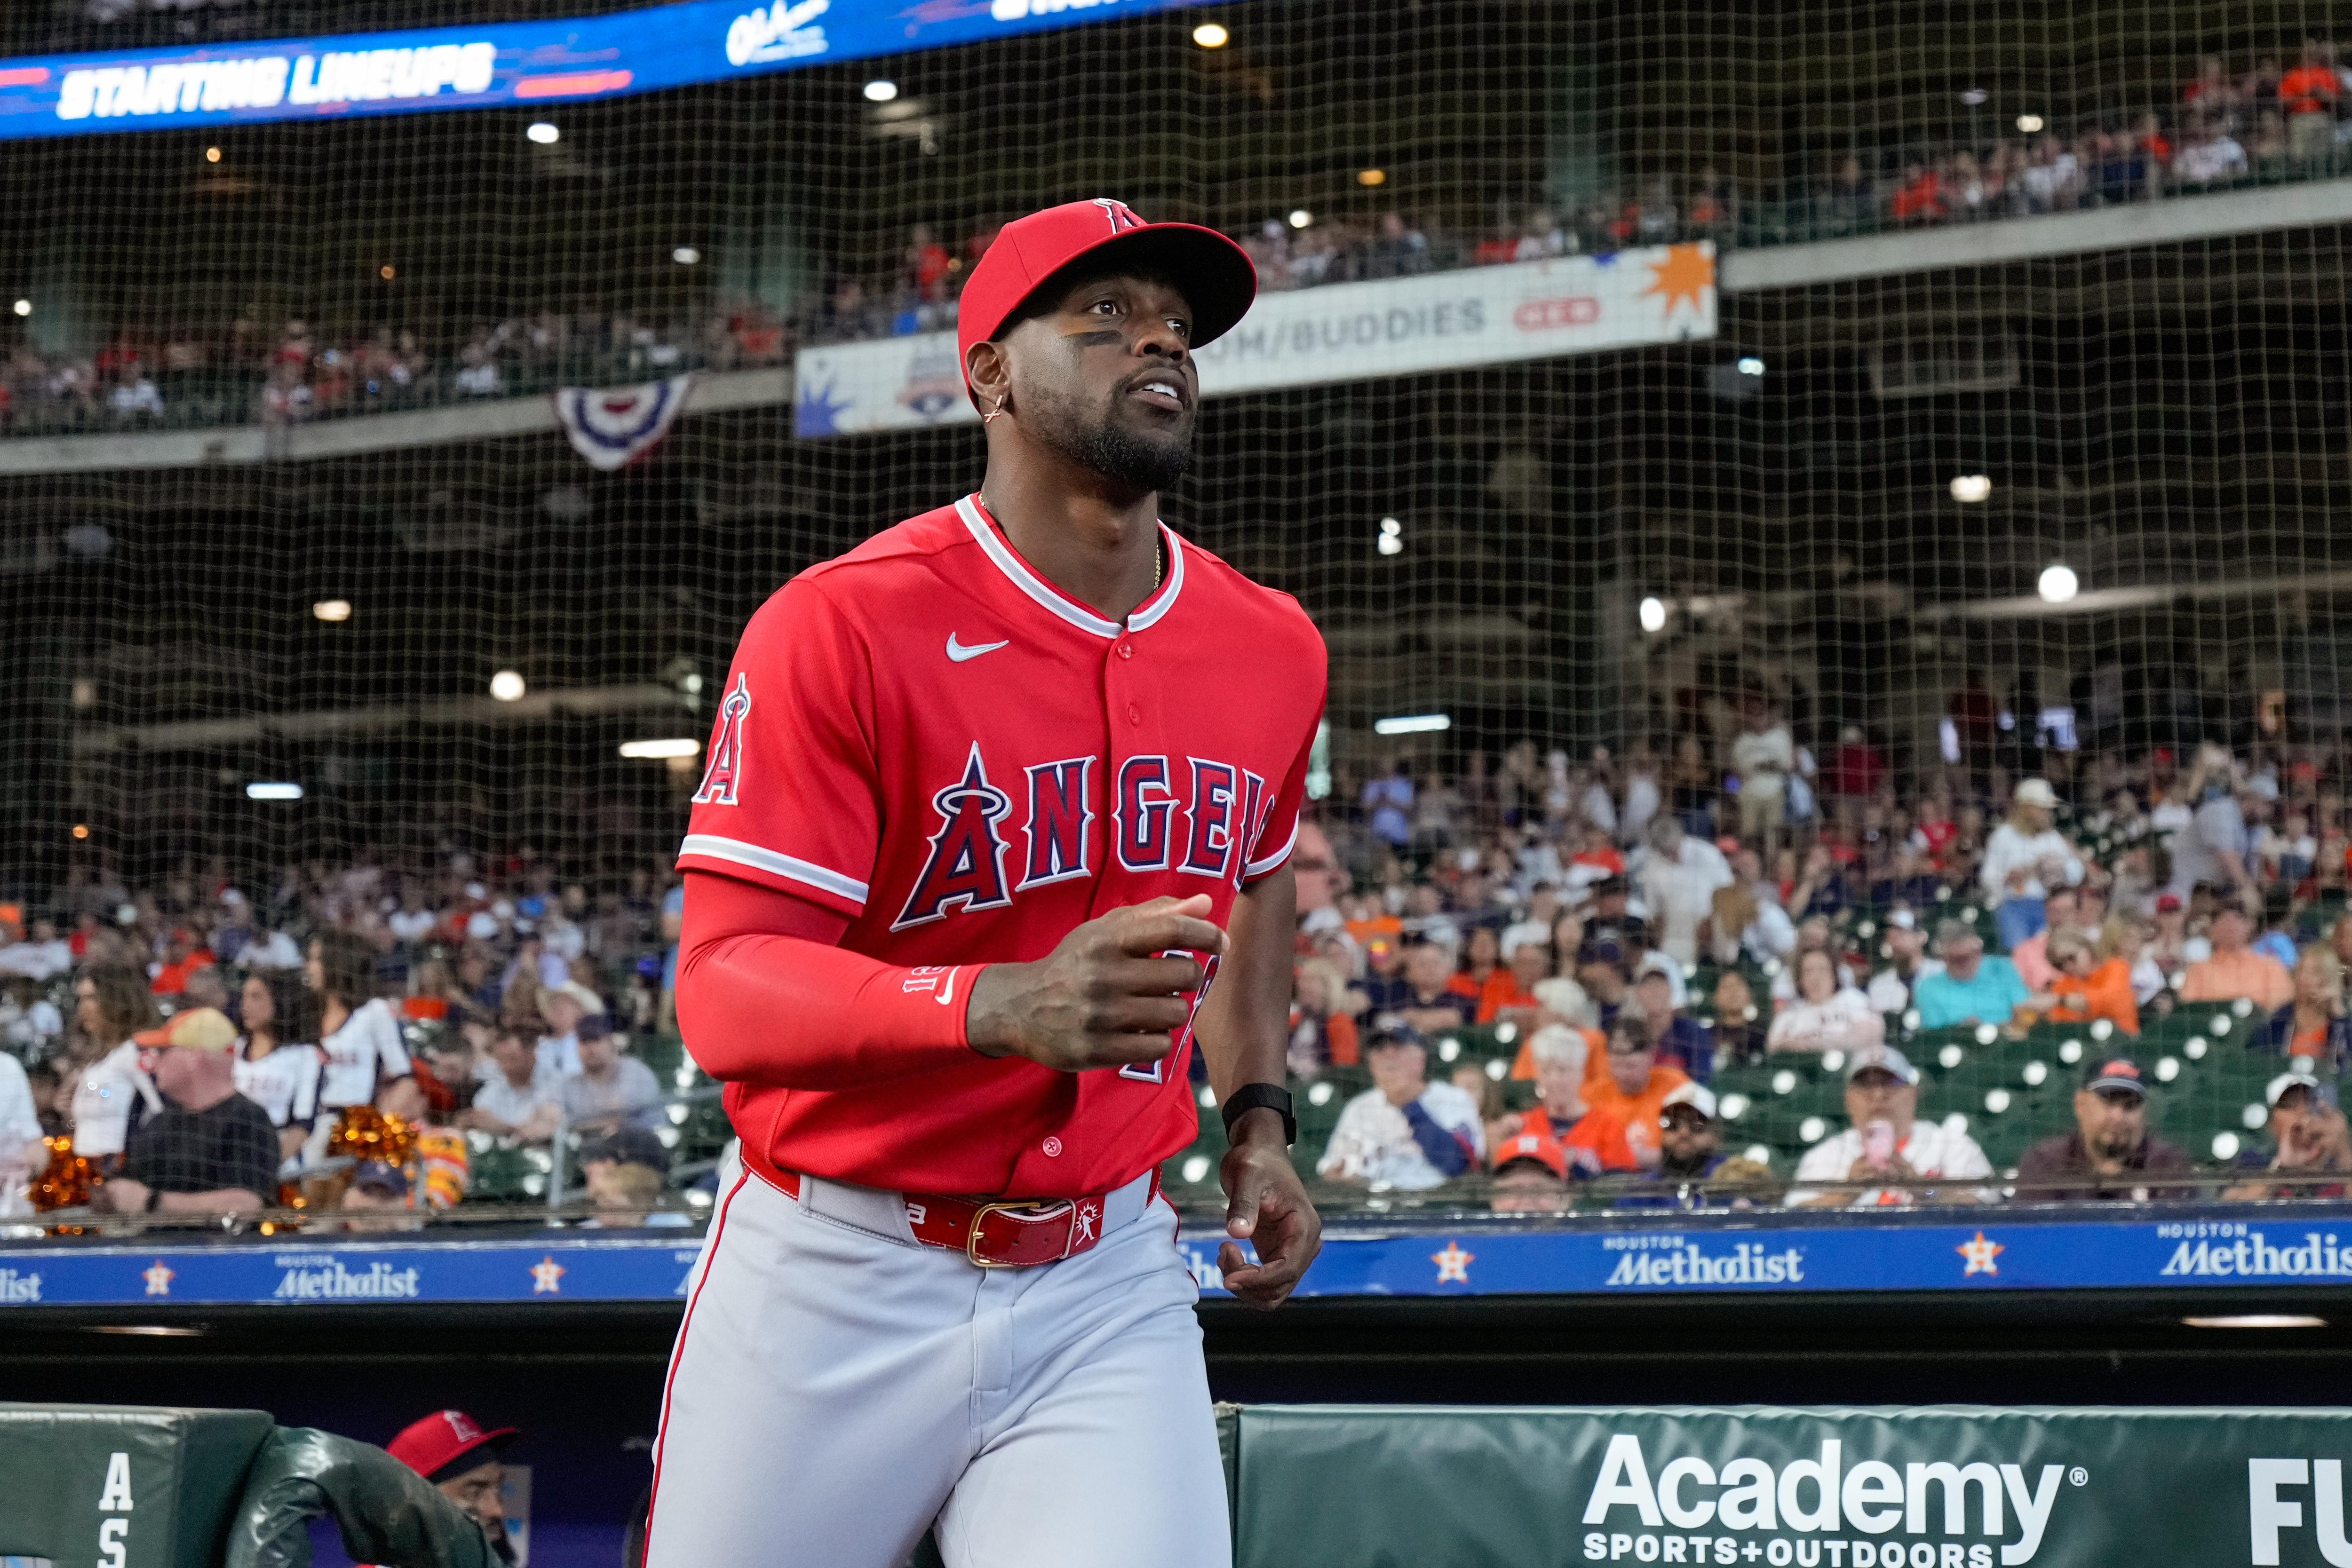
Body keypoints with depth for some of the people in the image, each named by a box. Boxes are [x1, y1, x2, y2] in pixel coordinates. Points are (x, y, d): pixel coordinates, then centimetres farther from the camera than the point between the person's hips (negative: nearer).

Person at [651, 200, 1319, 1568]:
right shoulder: (844, 628, -14)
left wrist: (1258, 1114, 15)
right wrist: (1005, 1006, -38)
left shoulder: (1271, 649, 4)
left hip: (1106, 1292, 4)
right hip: (838, 1290, -3)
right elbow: (725, 992, -21)